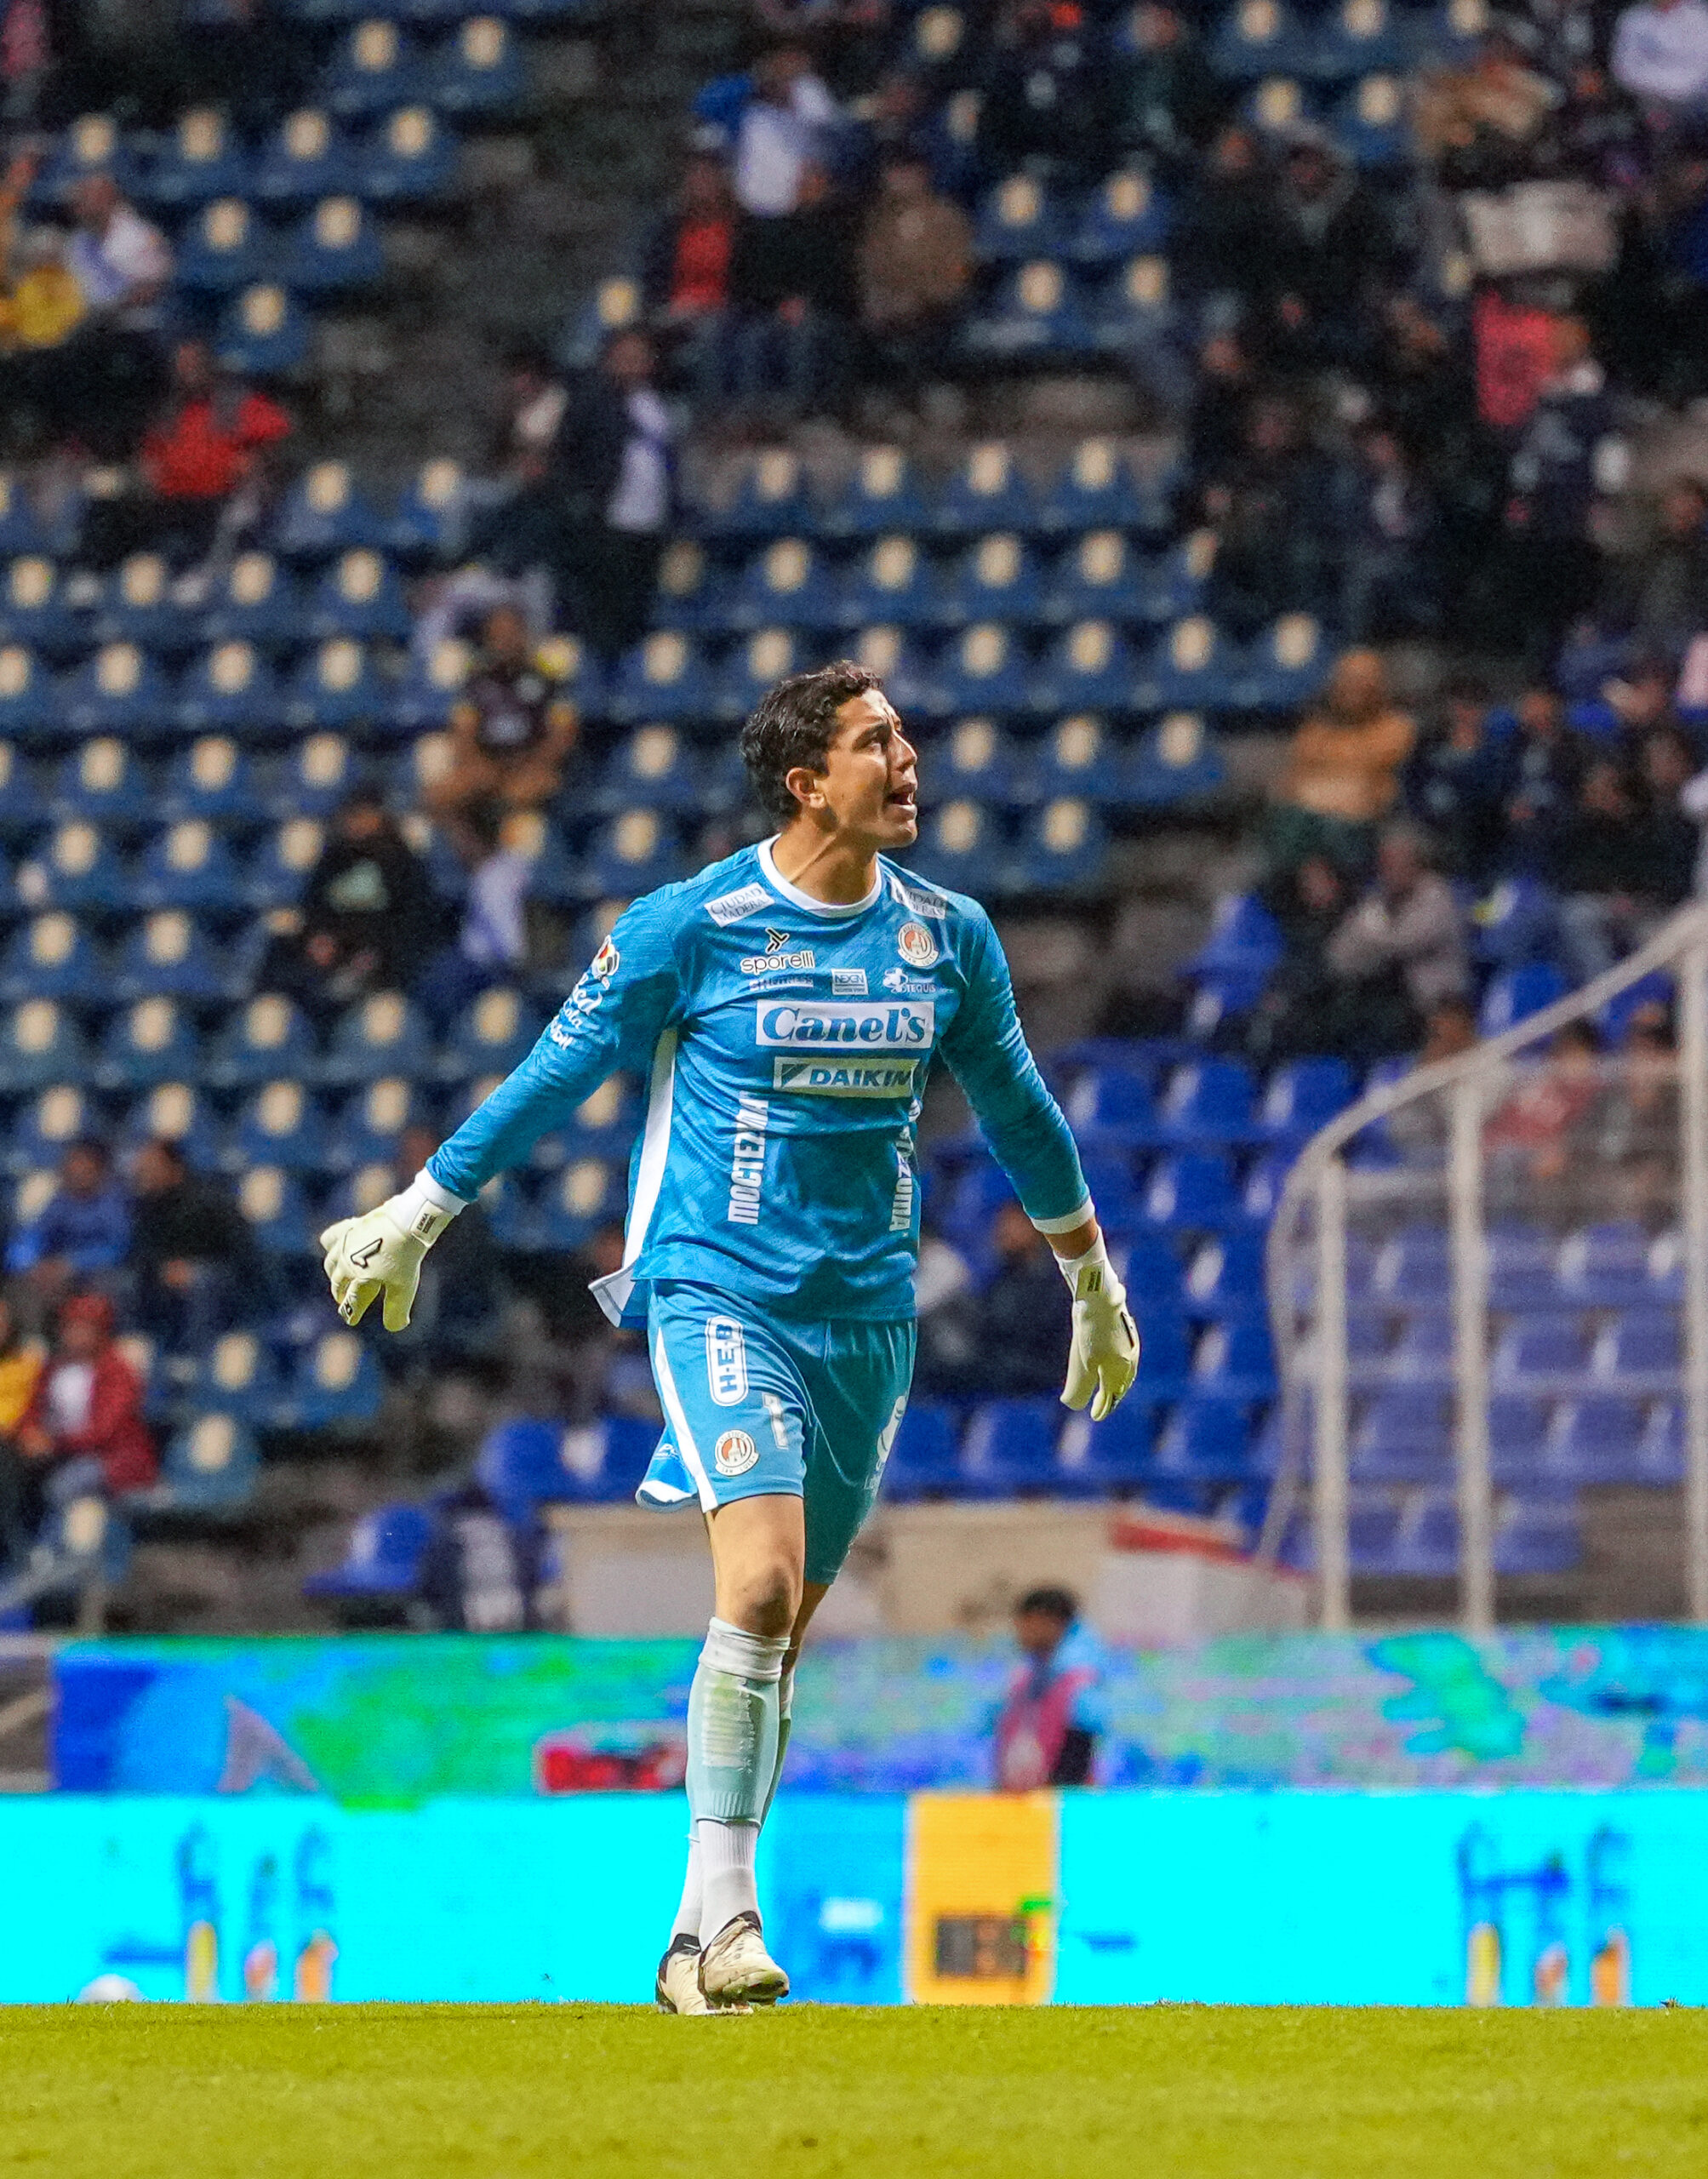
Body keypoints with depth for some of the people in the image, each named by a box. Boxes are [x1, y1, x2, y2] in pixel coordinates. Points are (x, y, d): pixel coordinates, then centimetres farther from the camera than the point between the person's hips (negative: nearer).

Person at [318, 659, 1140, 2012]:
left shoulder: (948, 936, 6)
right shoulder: (689, 927, -7)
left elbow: (1017, 1110, 21)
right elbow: (554, 1078, 3)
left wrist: (1093, 1282, 29)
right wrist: (414, 1217, 7)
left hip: (869, 1308, 4)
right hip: (719, 1291, -4)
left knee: (782, 1631, 7)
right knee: (761, 1582, -22)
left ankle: (702, 1945, 14)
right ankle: (722, 1910, -21)